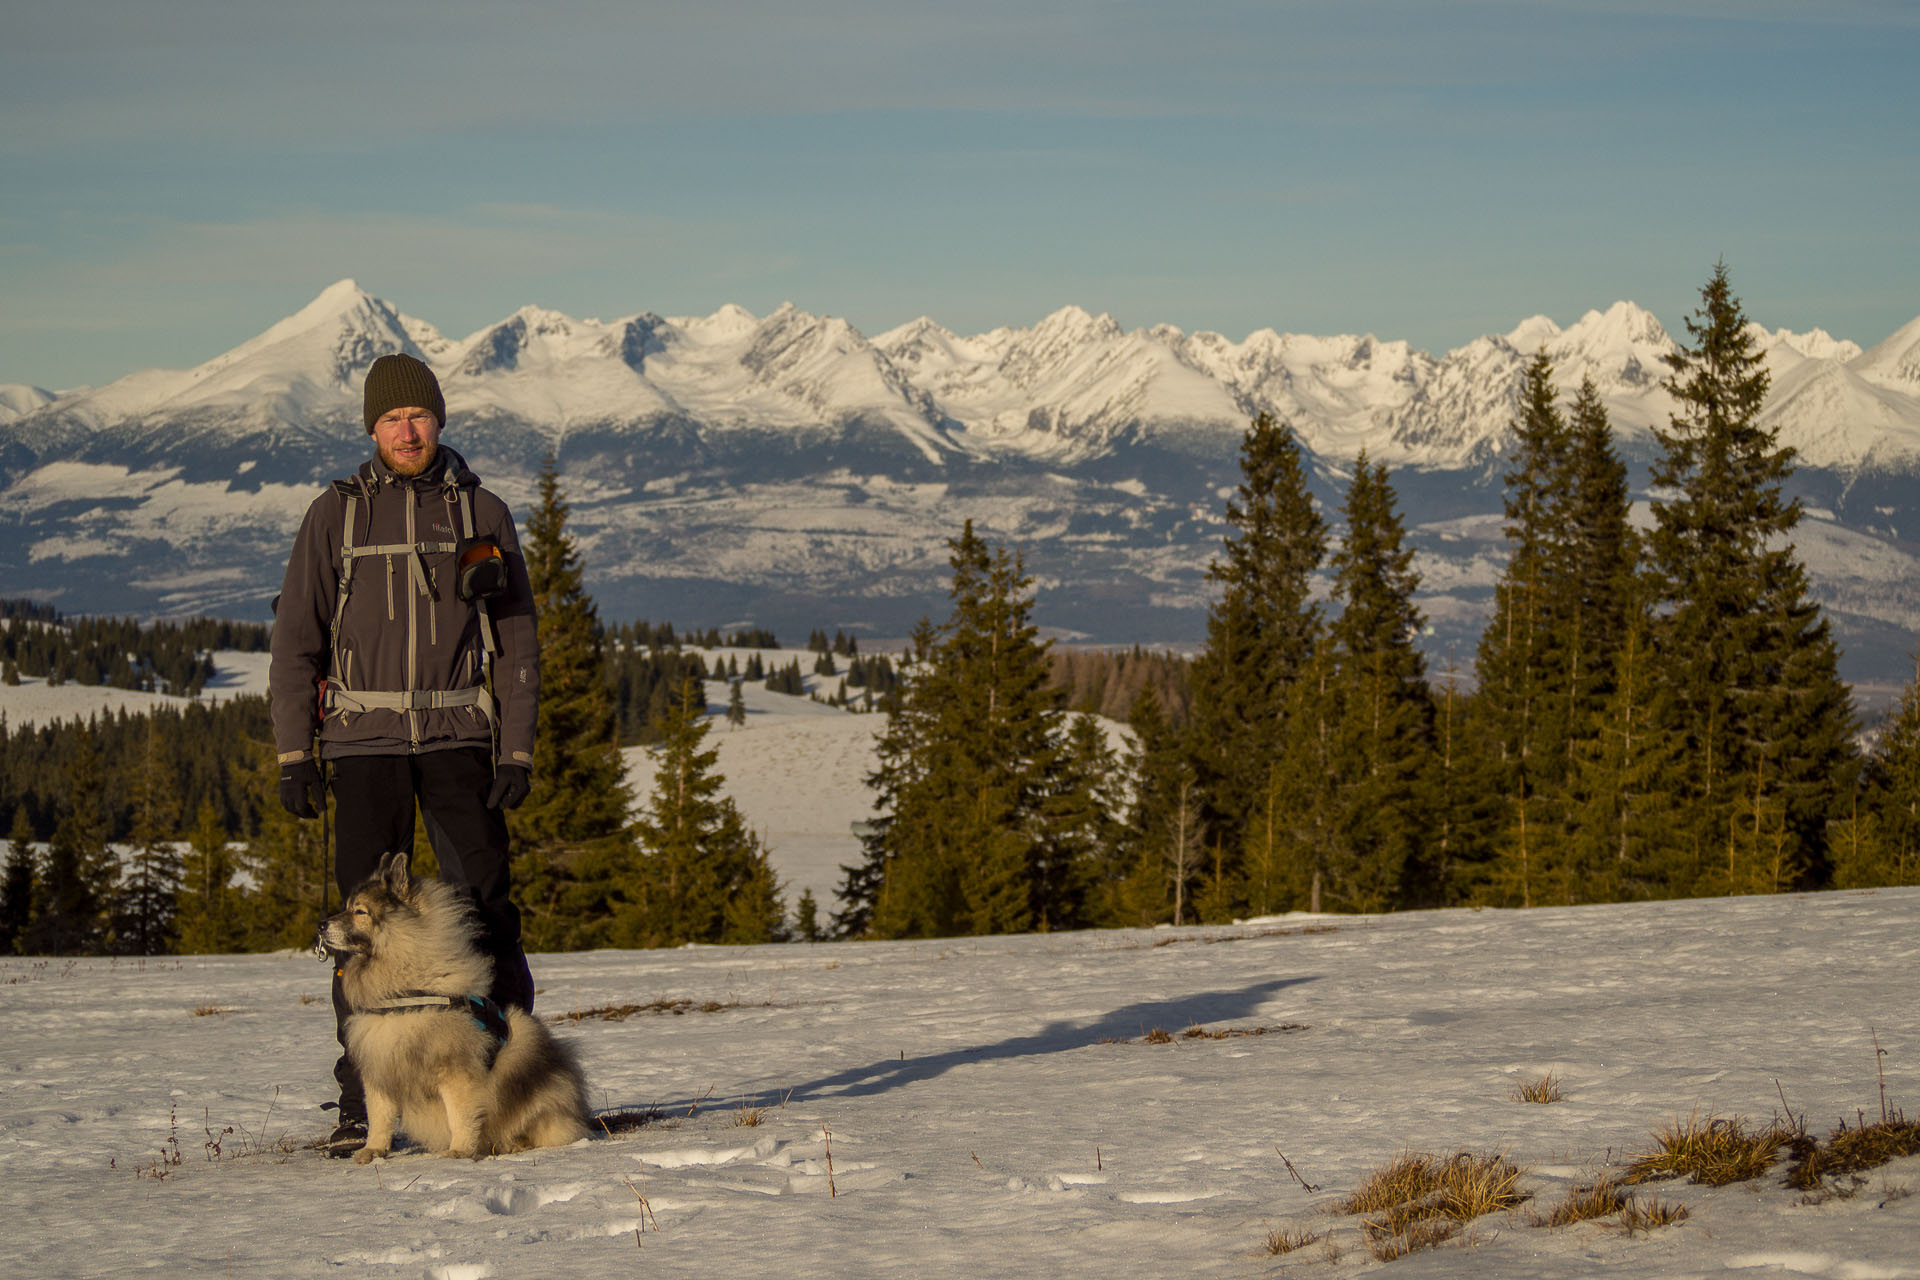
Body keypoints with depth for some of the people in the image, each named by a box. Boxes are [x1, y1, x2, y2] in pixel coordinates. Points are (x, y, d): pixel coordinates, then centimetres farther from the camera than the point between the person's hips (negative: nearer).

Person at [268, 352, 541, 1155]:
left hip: (458, 735, 0)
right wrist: (294, 754, -2)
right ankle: (362, 1106, 3)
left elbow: (516, 641, 8)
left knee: (483, 902, -8)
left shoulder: (482, 513, 8)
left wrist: (517, 751, -1)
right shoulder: (337, 513, 6)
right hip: (364, 738, 0)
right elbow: (295, 637, 6)